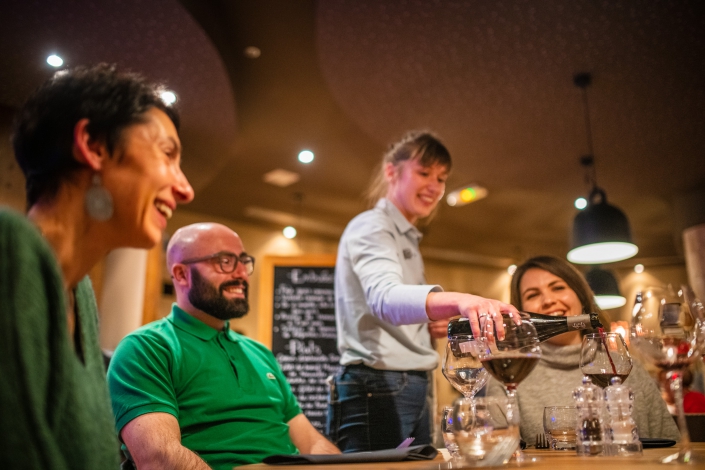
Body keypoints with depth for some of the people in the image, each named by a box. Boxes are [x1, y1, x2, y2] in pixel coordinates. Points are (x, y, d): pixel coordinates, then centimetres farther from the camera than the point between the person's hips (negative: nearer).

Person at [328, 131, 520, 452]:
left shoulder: (407, 237, 21)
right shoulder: (372, 227, -8)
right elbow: (384, 297, -30)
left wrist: (431, 326, 3)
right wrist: (458, 300, -48)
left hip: (414, 390, 9)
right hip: (376, 390, -9)